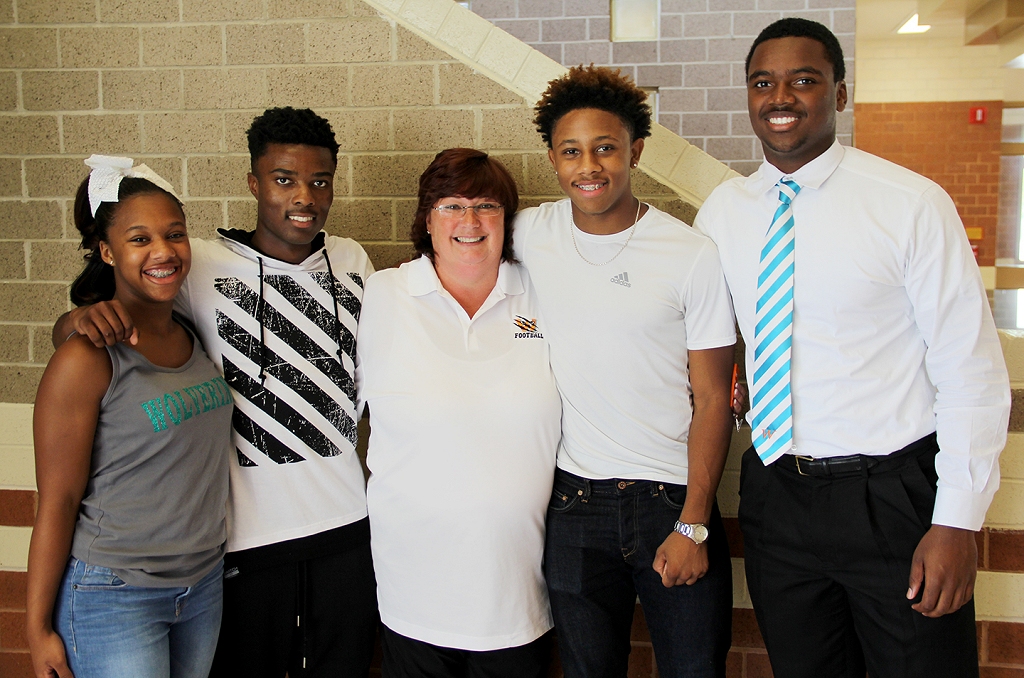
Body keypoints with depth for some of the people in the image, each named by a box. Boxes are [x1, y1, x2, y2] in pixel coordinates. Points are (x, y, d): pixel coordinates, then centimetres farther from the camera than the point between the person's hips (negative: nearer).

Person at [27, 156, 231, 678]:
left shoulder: (194, 337, 2)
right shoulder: (87, 359, -16)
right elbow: (57, 503, -13)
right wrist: (38, 629, -9)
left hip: (204, 585, 6)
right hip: (114, 598, -6)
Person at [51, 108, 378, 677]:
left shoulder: (352, 261, 4)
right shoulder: (202, 267, -9)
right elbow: (68, 333, -7)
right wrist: (85, 318, -27)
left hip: (347, 526, 4)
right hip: (248, 539, -3)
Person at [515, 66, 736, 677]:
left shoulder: (694, 256, -8)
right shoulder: (530, 235, -2)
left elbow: (712, 400, -5)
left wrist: (694, 524, -9)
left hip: (673, 498, -2)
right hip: (574, 505, 2)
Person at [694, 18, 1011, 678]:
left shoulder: (912, 204, -10)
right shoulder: (722, 211, 3)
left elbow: (973, 369, -9)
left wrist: (959, 522, -12)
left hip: (894, 496, -3)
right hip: (775, 493, 4)